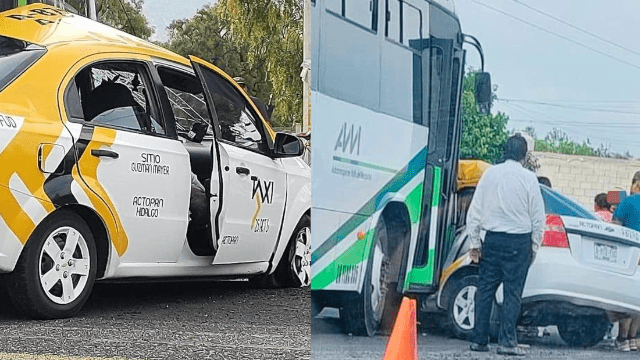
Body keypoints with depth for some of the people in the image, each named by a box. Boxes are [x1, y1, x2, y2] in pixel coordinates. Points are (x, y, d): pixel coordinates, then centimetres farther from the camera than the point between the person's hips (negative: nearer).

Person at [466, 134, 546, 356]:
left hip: (492, 239, 3)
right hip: (519, 242, -3)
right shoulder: (528, 178, -5)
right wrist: (534, 247, 8)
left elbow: (474, 212, 5)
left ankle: (479, 340, 11)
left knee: (485, 289, 8)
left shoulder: (490, 174, 3)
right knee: (513, 292, 1)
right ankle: (507, 341, -2)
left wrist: (474, 242, 11)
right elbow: (538, 218, -1)